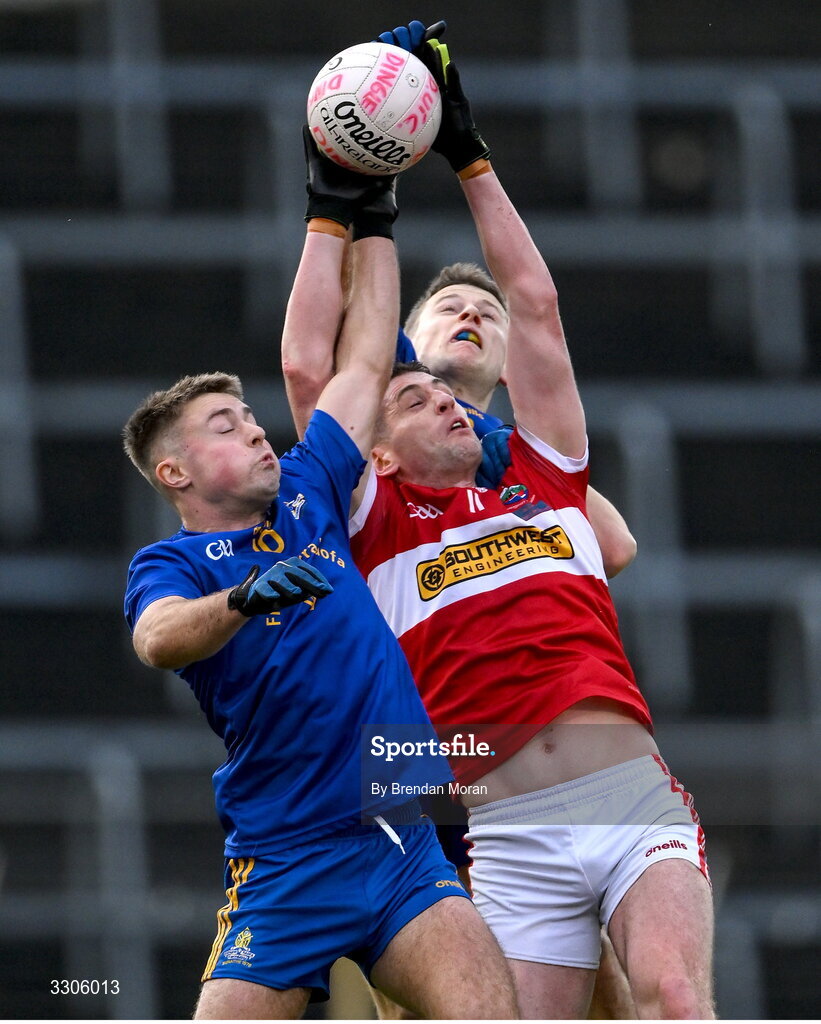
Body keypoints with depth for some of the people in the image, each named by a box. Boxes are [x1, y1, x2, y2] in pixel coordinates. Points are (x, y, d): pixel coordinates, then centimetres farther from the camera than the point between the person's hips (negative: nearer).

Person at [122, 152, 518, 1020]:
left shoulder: (307, 499, 17)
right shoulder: (169, 565, 1)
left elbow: (363, 362, 25)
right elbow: (159, 637, -23)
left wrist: (367, 215, 25)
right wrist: (245, 597, -41)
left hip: (402, 843, 4)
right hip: (285, 871, -4)